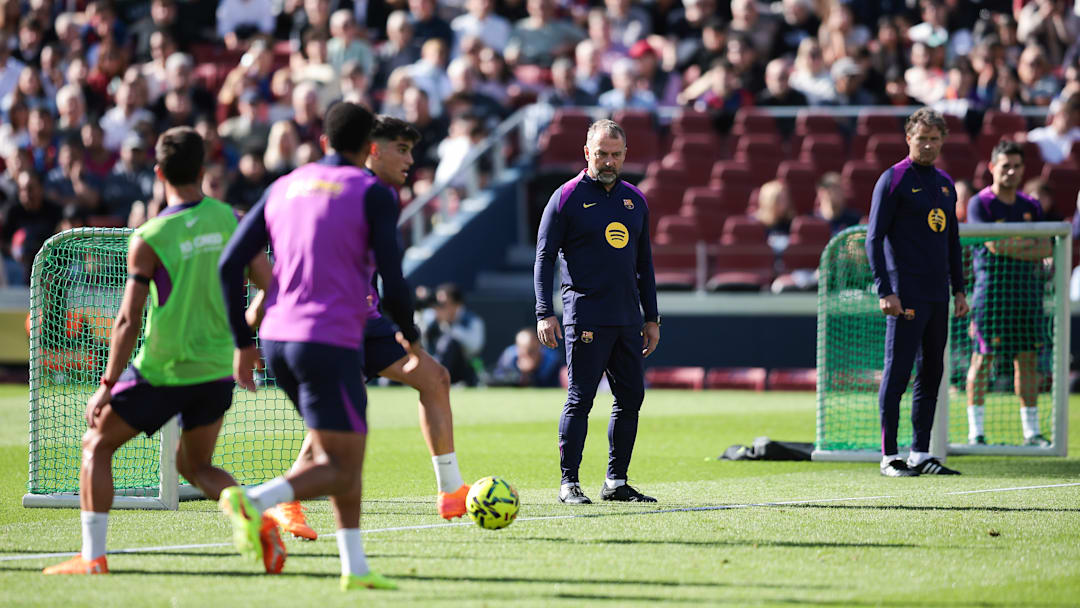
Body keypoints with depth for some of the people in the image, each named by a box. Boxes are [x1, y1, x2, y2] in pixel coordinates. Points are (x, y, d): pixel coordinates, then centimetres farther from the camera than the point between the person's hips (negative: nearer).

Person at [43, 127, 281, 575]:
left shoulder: (148, 240, -13)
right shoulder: (230, 220, -1)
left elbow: (128, 322, -13)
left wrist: (107, 385, -7)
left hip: (164, 371, -5)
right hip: (218, 368, 5)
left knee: (97, 444, 13)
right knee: (194, 466, 21)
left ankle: (92, 556, 6)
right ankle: (259, 519, -5)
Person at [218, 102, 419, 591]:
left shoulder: (285, 188, 14)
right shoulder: (373, 194, -2)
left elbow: (230, 263, 9)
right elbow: (392, 284, -8)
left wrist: (243, 343, 15)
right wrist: (410, 336, 12)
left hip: (277, 337, 7)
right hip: (331, 343, -7)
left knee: (343, 457, 18)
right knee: (341, 470, -5)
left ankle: (355, 566, 15)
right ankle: (251, 501, -28)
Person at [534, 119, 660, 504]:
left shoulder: (634, 200, 15)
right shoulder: (567, 198, -2)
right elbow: (544, 258, -3)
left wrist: (652, 318, 17)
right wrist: (545, 314, -12)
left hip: (628, 320, 6)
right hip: (586, 318, -6)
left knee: (631, 397, 5)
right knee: (580, 399, -6)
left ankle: (616, 482, 13)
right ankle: (569, 484, -1)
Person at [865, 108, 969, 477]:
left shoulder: (945, 183, 16)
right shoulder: (894, 180, -5)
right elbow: (874, 238, -8)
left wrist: (959, 289, 17)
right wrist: (884, 290, -16)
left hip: (937, 296, 7)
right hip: (905, 297, -7)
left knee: (931, 375, 8)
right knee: (897, 374, -6)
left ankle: (921, 454, 13)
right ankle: (889, 457, -4)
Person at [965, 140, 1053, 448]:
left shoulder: (1031, 206, 14)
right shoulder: (980, 204, -3)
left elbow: (1046, 248, 5)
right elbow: (994, 244, -15)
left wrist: (1014, 247, -11)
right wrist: (1030, 248, -5)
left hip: (1027, 288, 5)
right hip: (991, 289, -5)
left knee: (1027, 359, 5)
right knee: (983, 359, -4)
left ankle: (1031, 431, 10)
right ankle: (975, 431, 1)